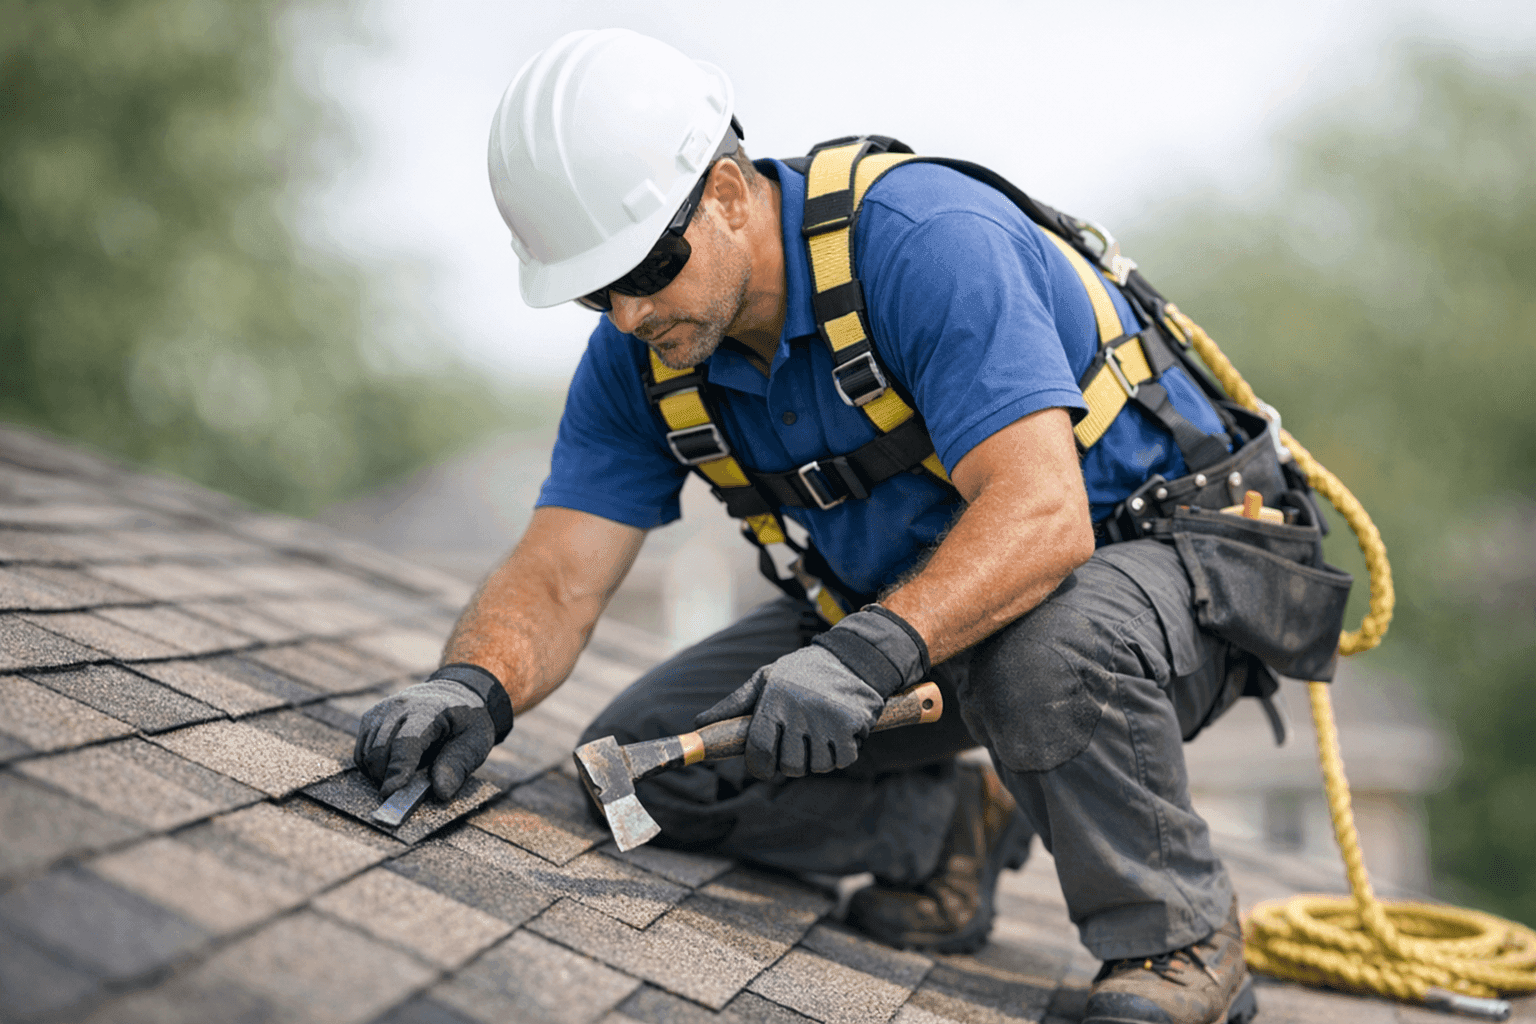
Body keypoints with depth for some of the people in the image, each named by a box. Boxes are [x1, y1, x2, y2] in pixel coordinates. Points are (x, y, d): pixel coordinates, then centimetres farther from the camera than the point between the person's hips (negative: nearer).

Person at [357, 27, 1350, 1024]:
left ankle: (1182, 944, -12)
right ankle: (954, 829, 14)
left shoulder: (928, 241, -30)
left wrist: (868, 652, -52)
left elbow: (1041, 514, -39)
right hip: (913, 597, 6)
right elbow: (557, 579, -11)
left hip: (1151, 552, -6)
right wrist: (477, 684, -33)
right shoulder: (638, 354, -9)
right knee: (644, 756, -8)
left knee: (1046, 655, -42)